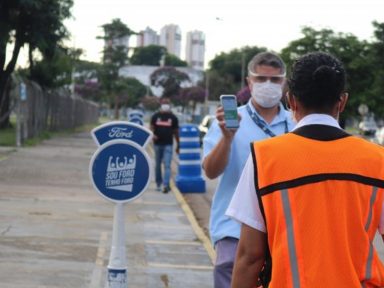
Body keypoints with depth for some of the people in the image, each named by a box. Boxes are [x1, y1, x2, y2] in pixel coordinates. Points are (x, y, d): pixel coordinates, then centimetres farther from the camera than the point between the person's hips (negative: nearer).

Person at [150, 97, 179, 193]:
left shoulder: (173, 117, 5)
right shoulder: (155, 116, 6)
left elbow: (176, 131, 9)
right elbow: (152, 127, 6)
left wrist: (178, 145, 10)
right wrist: (153, 134, -17)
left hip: (168, 144, -2)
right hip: (157, 144, 2)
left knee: (167, 165, -10)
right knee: (158, 165, 11)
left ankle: (166, 185, -16)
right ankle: (159, 183, 23)